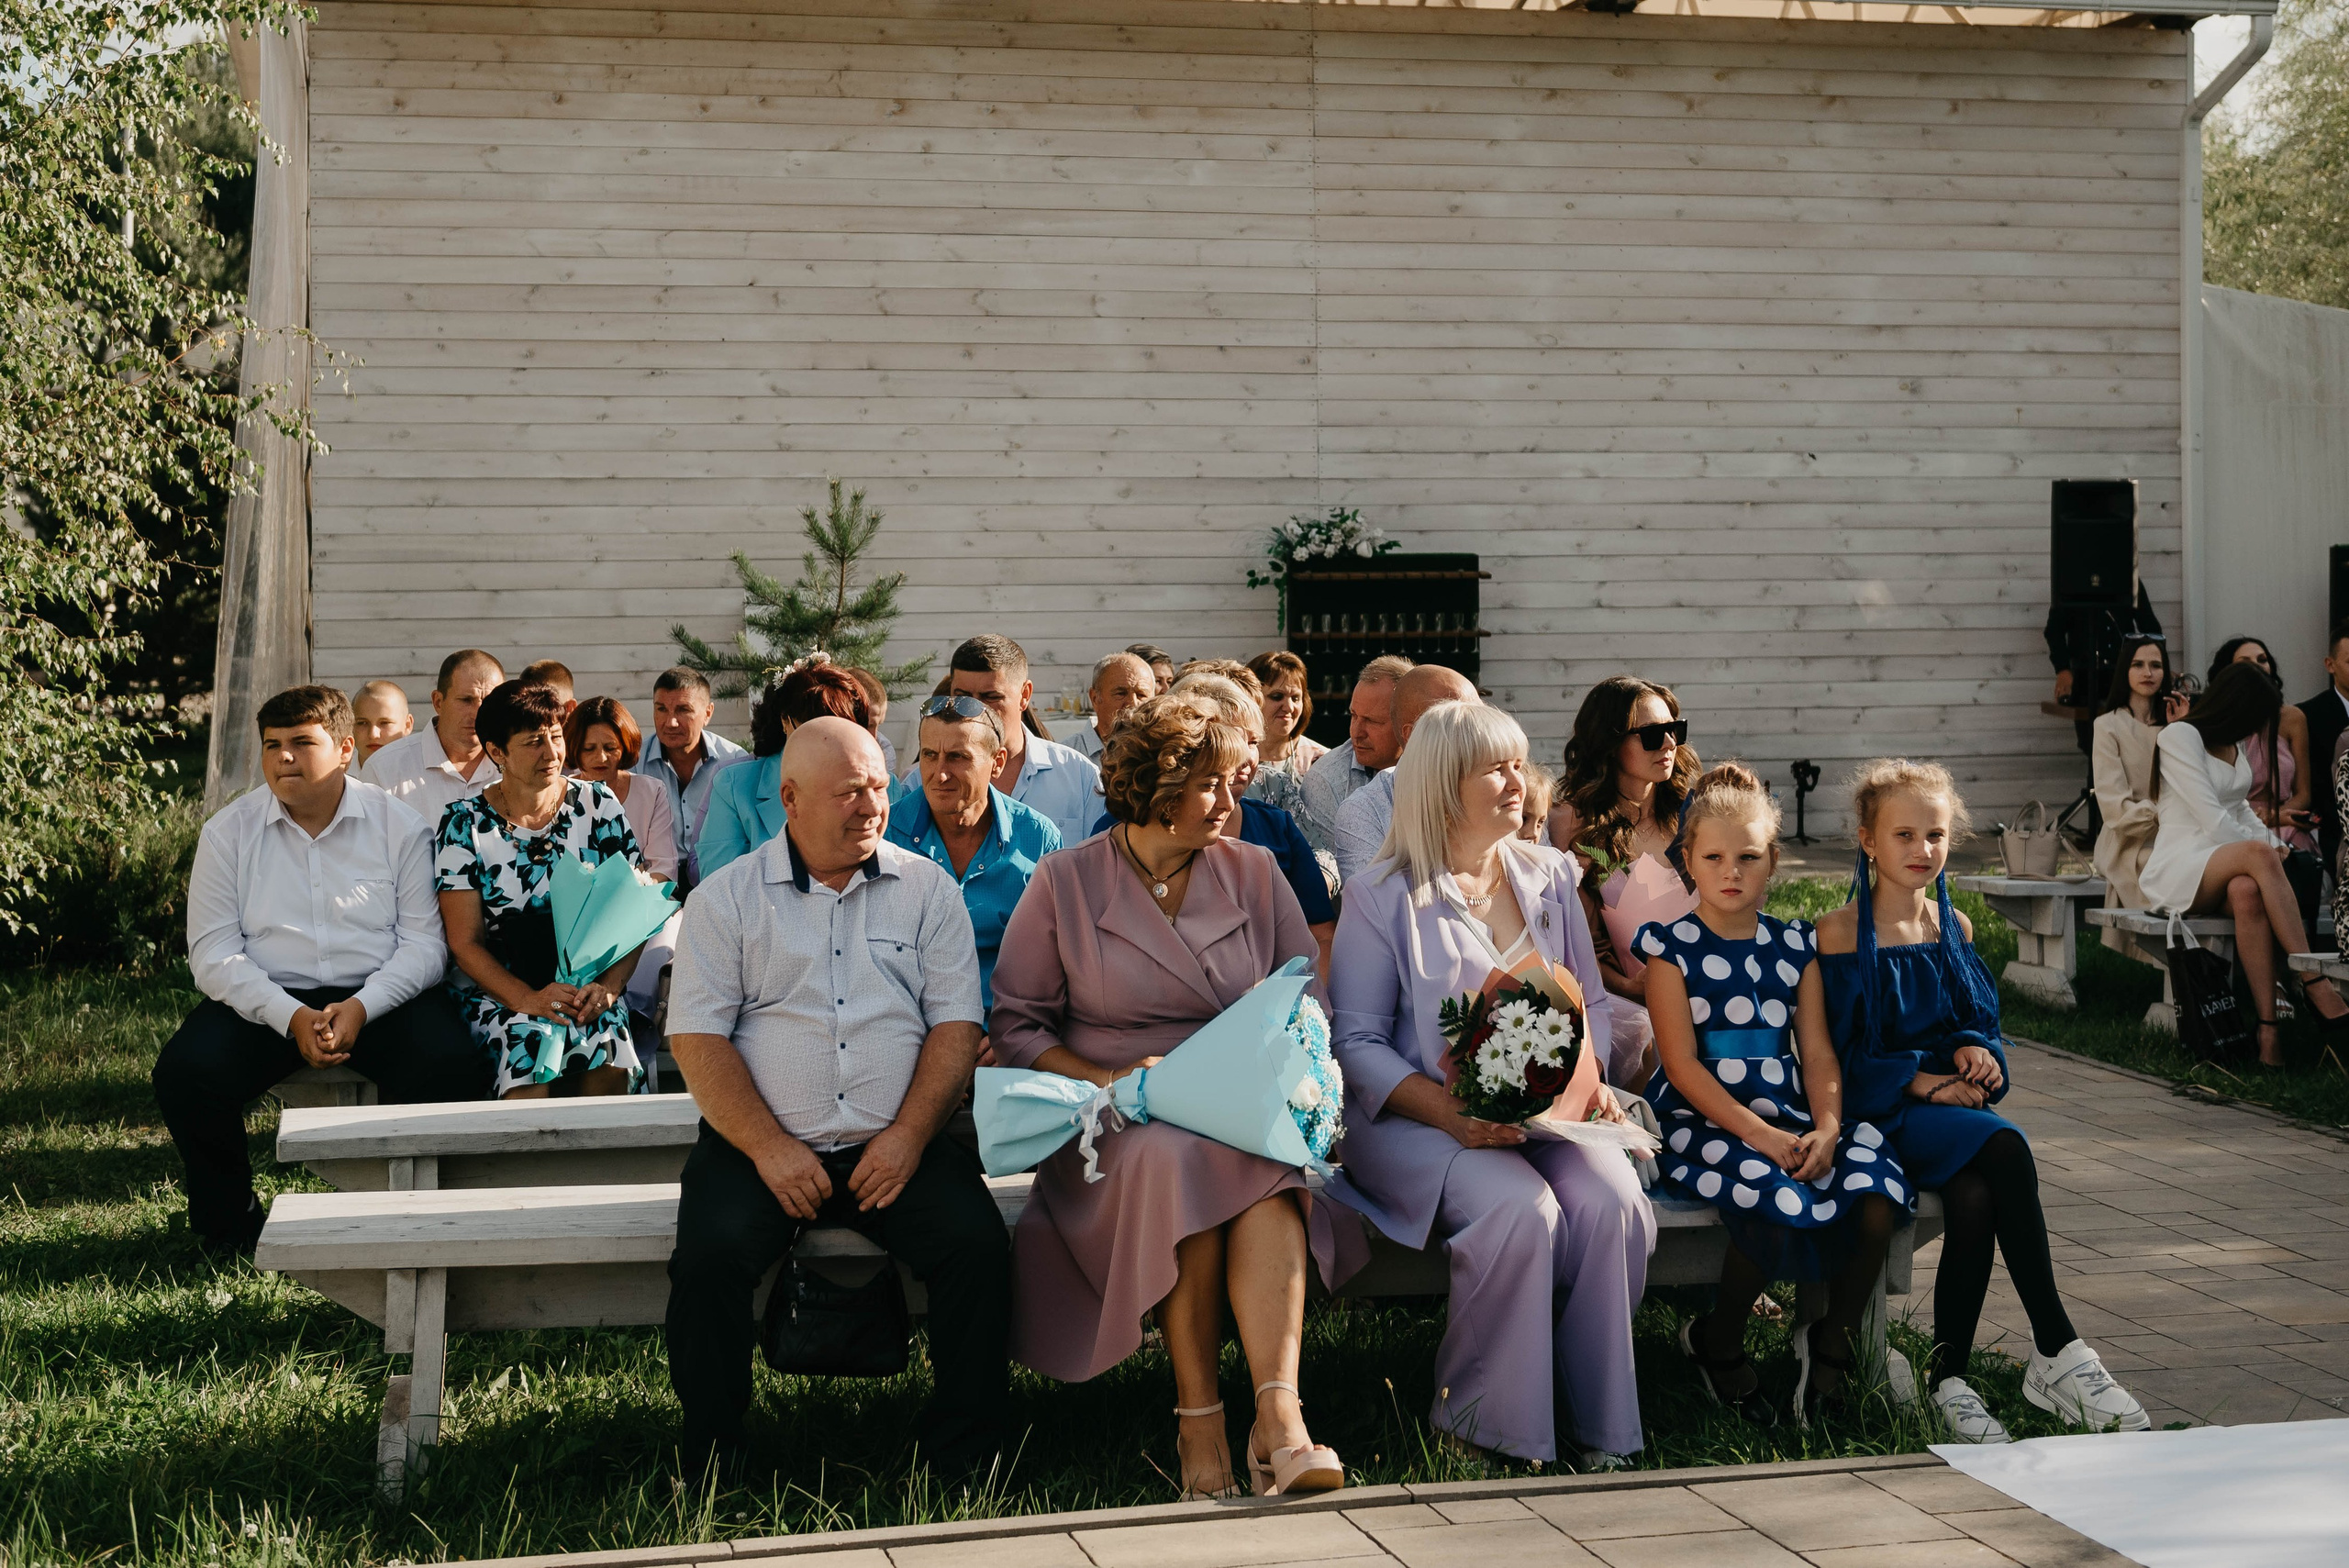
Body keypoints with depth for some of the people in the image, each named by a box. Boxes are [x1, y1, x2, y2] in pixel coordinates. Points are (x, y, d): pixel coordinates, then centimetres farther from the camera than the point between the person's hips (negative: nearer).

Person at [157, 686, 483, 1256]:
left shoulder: (399, 825, 2)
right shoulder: (228, 831, 4)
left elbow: (424, 941, -3)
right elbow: (213, 953, -2)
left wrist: (361, 1007, -22)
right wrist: (291, 1017, -19)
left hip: (378, 998, -1)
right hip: (265, 999, 1)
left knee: (452, 1066, -29)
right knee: (184, 1071, -26)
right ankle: (227, 1218, 2)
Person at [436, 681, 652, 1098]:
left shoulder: (598, 805, 6)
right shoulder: (465, 824, 1)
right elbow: (465, 942, -3)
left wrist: (609, 985, -15)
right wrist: (527, 999, -20)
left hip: (590, 981, 1)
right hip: (498, 985, -1)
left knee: (609, 1051, -32)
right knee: (533, 1036, -36)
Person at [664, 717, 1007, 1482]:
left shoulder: (926, 888, 10)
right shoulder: (727, 897, 6)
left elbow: (956, 1024, 4)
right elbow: (698, 1037, -1)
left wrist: (906, 1139, -10)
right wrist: (770, 1148, -13)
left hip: (899, 1144, 1)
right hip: (761, 1145, -1)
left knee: (978, 1242, -24)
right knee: (710, 1253, -27)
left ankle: (963, 1459, -10)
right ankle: (710, 1465, -9)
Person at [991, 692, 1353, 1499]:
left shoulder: (1256, 873, 12)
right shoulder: (1064, 882, 5)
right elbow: (1015, 1024, 5)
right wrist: (1107, 1080, -11)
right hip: (1117, 1124, -2)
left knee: (1273, 1162, -34)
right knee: (1179, 1158, -37)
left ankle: (1279, 1415, -46)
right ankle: (1197, 1417, -30)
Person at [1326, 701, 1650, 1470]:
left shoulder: (1549, 876, 15)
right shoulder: (1380, 896, 0)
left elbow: (1590, 1003, 19)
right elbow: (1356, 1040, -5)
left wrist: (1589, 1077, -4)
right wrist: (1451, 1113, -20)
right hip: (1419, 1120, -4)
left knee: (1612, 1200, -27)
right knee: (1521, 1210, -33)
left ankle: (1596, 1421, -13)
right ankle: (1479, 1422, -15)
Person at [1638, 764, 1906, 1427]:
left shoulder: (1794, 945, 14)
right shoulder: (1673, 948, 1)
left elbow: (1818, 1054, 9)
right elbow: (1682, 1065, -8)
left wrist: (1826, 1128, -11)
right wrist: (1760, 1134, -18)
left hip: (1791, 1118, 5)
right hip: (1702, 1121, -5)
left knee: (1878, 1198, -23)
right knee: (1779, 1201, -33)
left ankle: (1832, 1341, 3)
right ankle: (1719, 1346, -5)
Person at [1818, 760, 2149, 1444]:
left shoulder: (1955, 927, 16)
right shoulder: (1841, 934, -3)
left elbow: (1982, 1020, 16)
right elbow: (1843, 1054, -7)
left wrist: (1975, 1051, -8)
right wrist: (1923, 1083, -17)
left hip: (1954, 1102, 5)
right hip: (1883, 1111, -5)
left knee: (1974, 1197, -31)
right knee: (2005, 1148, -32)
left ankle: (1949, 1375, -21)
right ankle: (2058, 1352, -27)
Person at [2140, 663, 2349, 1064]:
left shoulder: (2236, 744, 22)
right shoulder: (2180, 736, -5)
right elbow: (2214, 821, -13)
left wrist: (2271, 844, 6)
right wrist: (2265, 849, -8)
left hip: (2225, 869, 6)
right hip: (2178, 871, -6)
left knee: (2248, 891, -36)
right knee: (2258, 855, -38)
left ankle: (2268, 1029, -46)